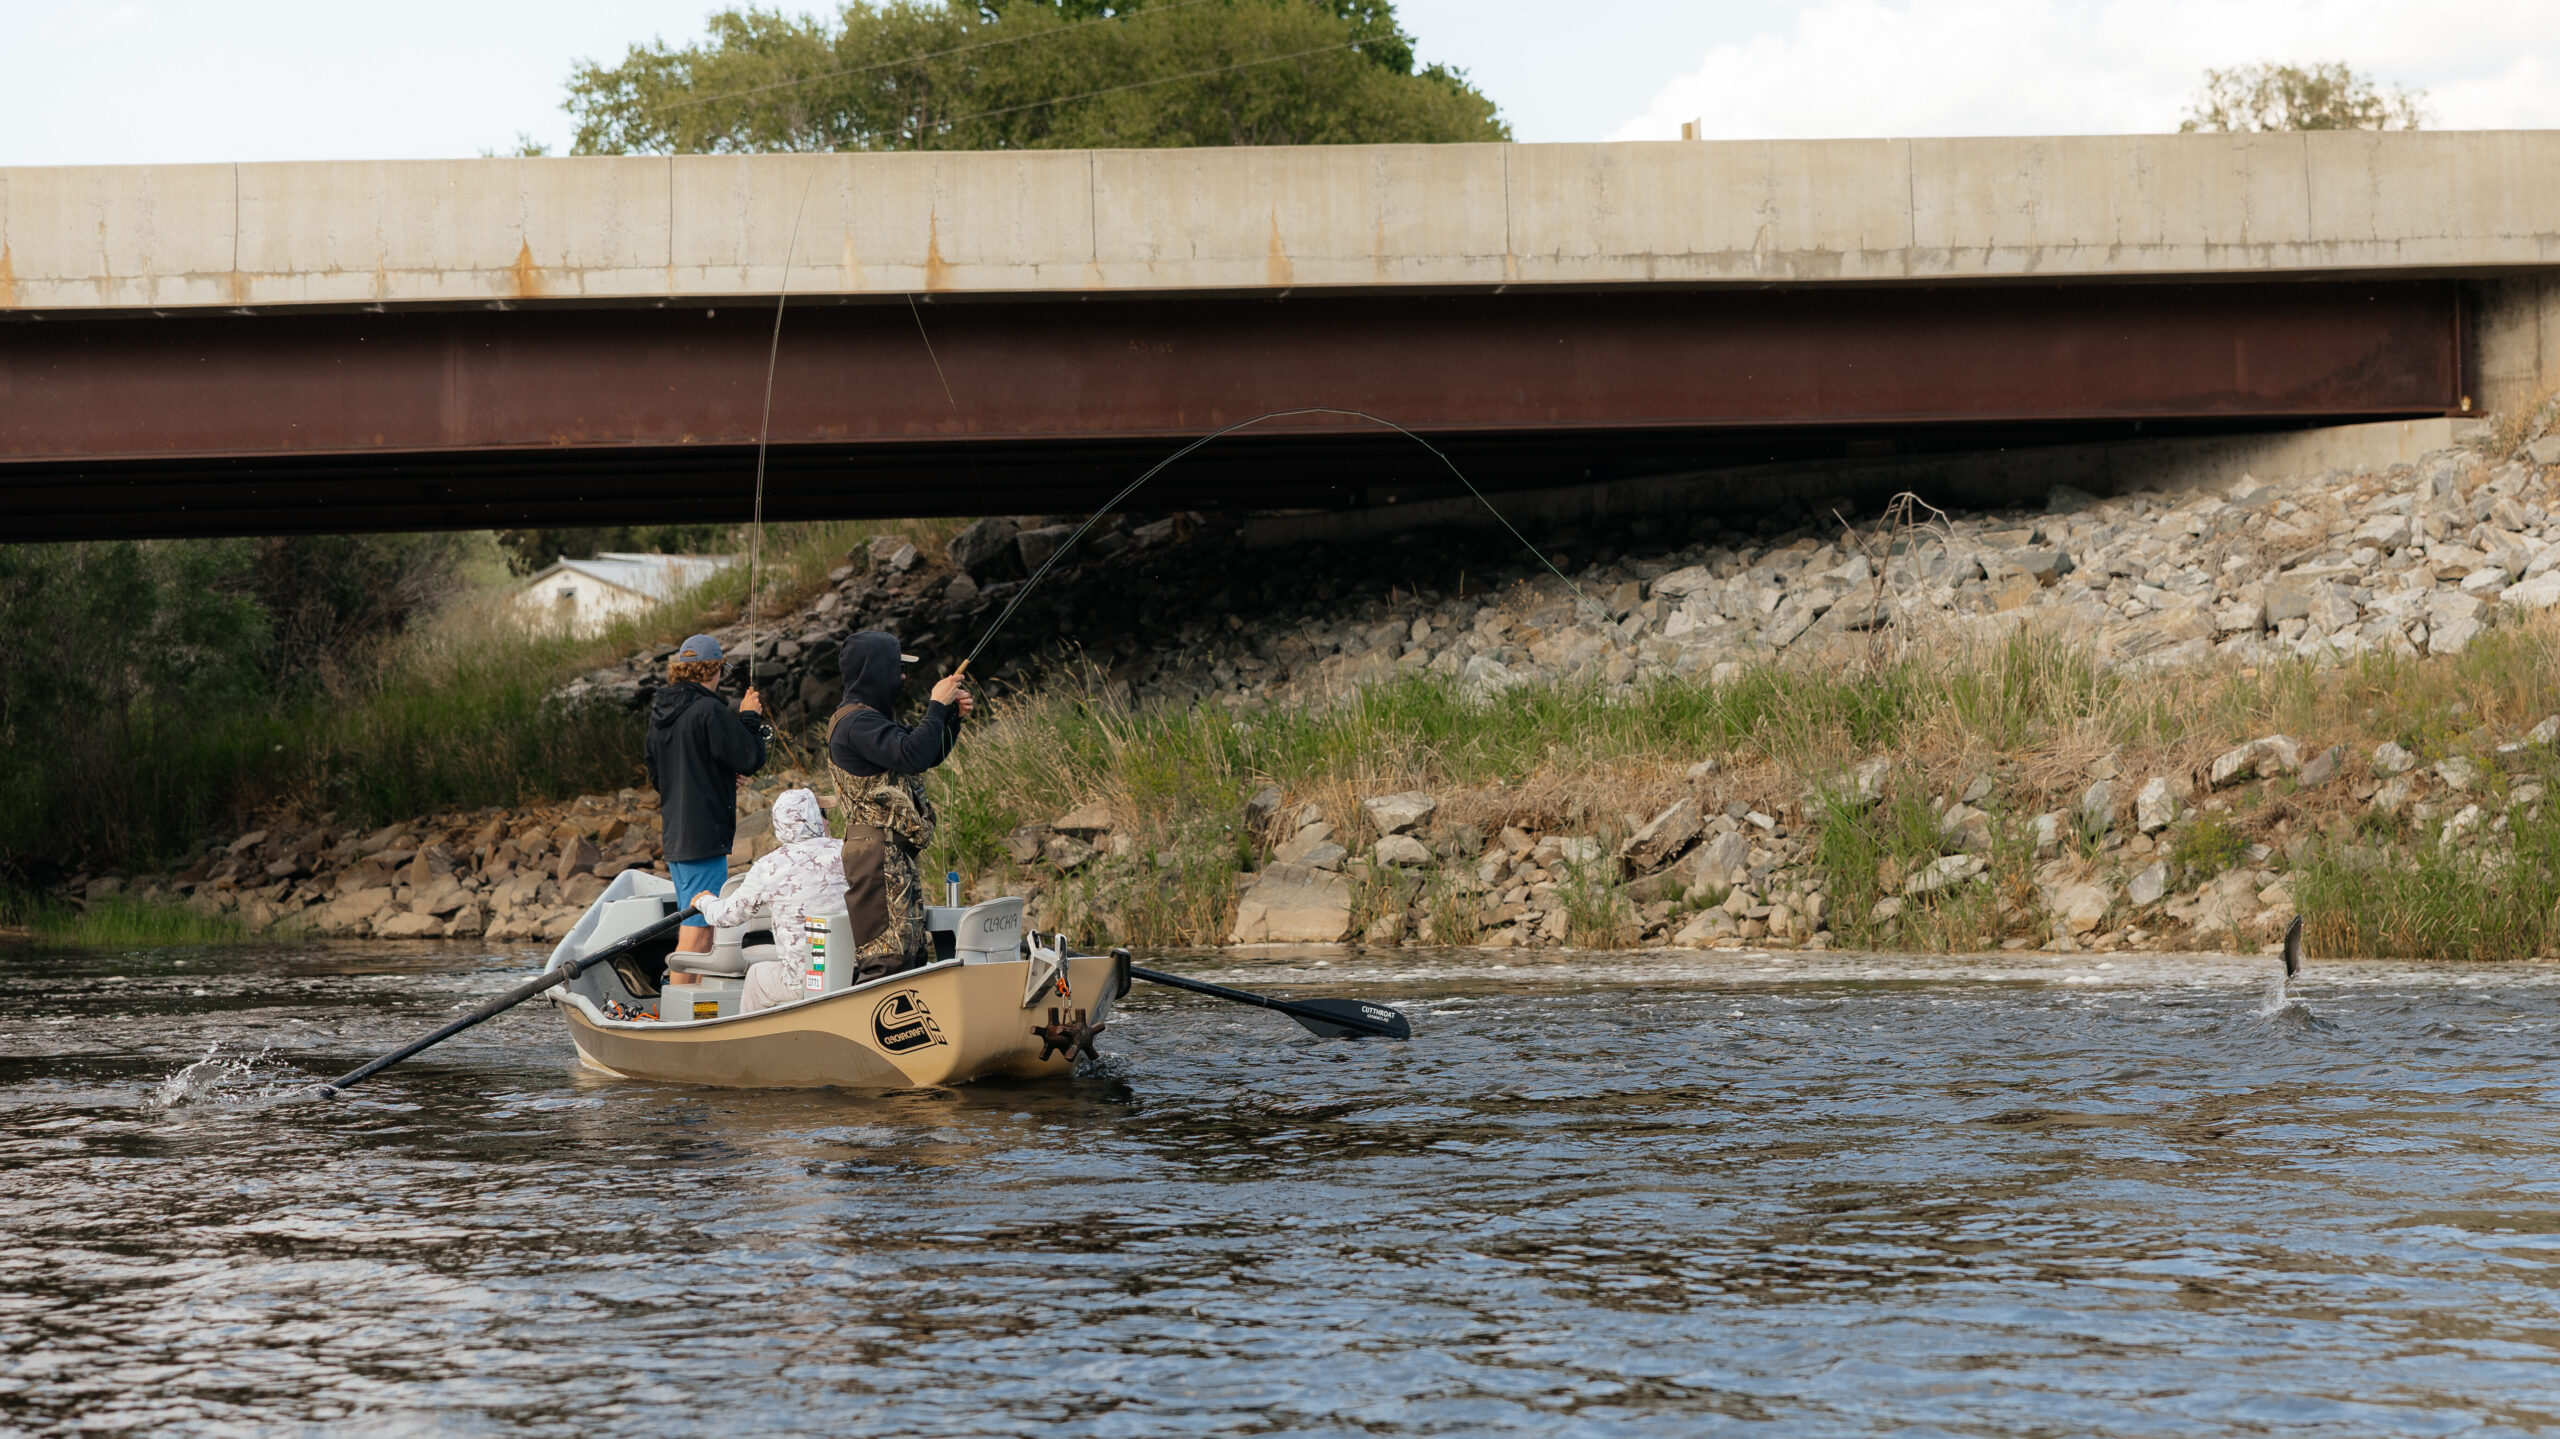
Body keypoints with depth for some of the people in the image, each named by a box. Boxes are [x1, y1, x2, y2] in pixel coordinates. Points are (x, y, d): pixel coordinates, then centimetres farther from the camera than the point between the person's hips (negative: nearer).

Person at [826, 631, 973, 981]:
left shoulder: (871, 718, 20)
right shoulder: (855, 722, -15)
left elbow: (930, 755, 28)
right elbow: (913, 756, -27)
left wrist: (953, 716, 12)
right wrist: (937, 707, -16)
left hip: (898, 855, 11)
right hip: (877, 855, -11)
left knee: (913, 952, 11)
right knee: (886, 955, -15)